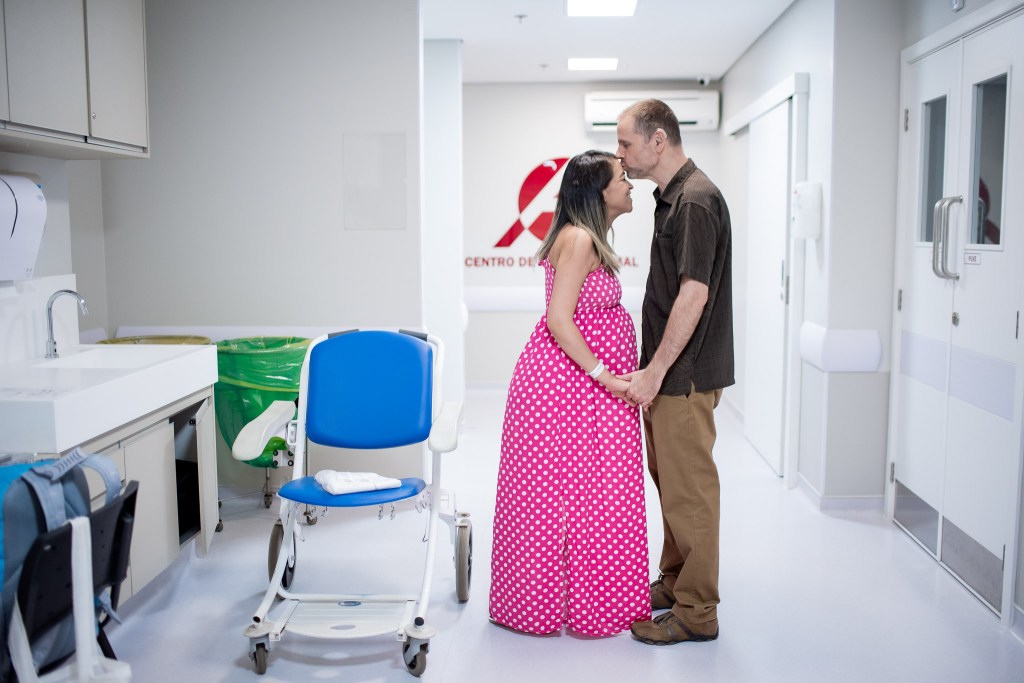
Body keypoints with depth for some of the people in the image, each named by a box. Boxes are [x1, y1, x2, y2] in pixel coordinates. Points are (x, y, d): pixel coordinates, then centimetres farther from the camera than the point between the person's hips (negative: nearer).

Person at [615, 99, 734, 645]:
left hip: (685, 374, -10)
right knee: (668, 480, 18)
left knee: (688, 488, -1)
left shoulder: (696, 200, -18)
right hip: (668, 371, 10)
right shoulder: (671, 196, 13)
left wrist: (655, 370, -21)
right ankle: (674, 580, 33)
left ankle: (696, 612, 11)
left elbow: (694, 294, -24)